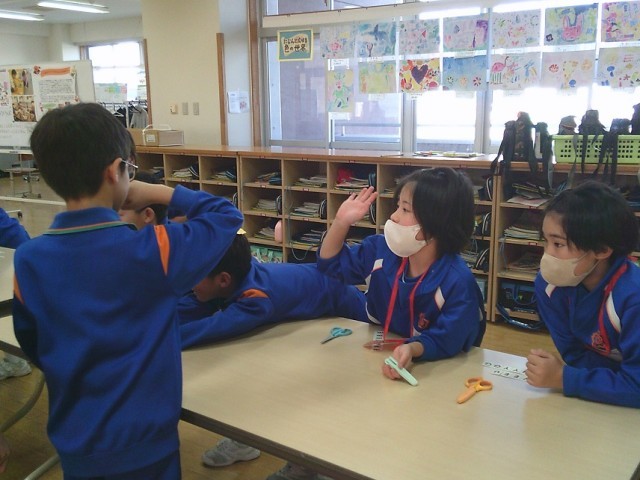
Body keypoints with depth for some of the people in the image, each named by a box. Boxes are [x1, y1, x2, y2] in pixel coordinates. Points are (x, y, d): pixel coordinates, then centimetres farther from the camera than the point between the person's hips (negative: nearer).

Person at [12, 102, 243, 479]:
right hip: (142, 444, -4)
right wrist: (163, 194, -4)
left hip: (72, 442, 4)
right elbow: (227, 217, -10)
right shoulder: (150, 251, -22)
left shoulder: (29, 259, -9)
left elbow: (31, 345, 5)